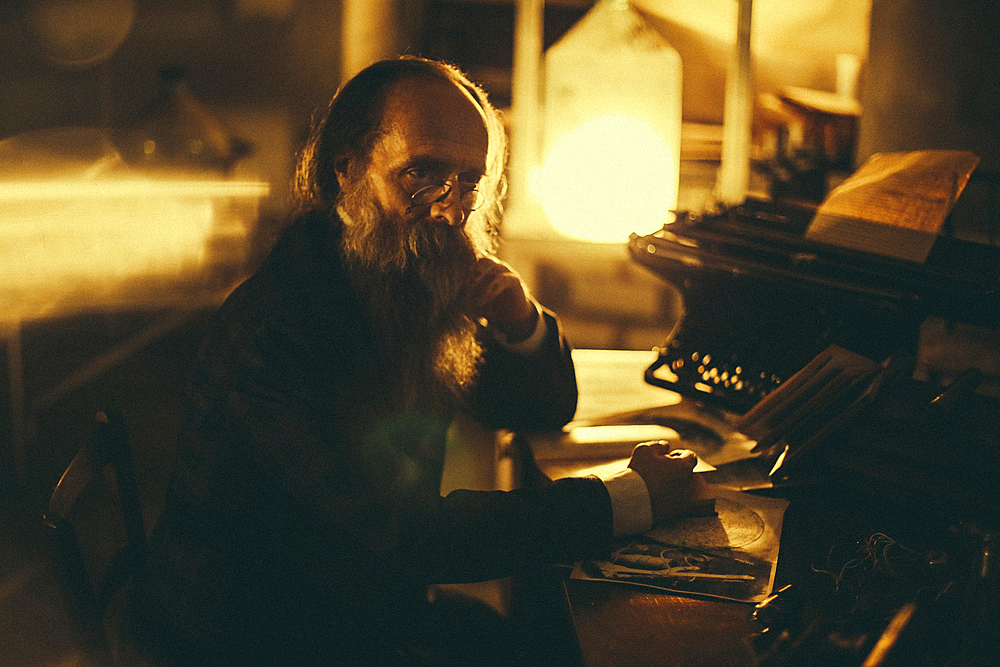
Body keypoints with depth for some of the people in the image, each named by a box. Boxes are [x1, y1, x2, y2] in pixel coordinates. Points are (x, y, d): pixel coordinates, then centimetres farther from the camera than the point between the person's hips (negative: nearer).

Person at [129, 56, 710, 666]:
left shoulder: (424, 288, 0)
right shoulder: (273, 329, -26)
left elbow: (546, 410, 12)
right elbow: (410, 533, -28)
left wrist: (522, 326, -11)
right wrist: (627, 500, -24)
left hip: (385, 609, 7)